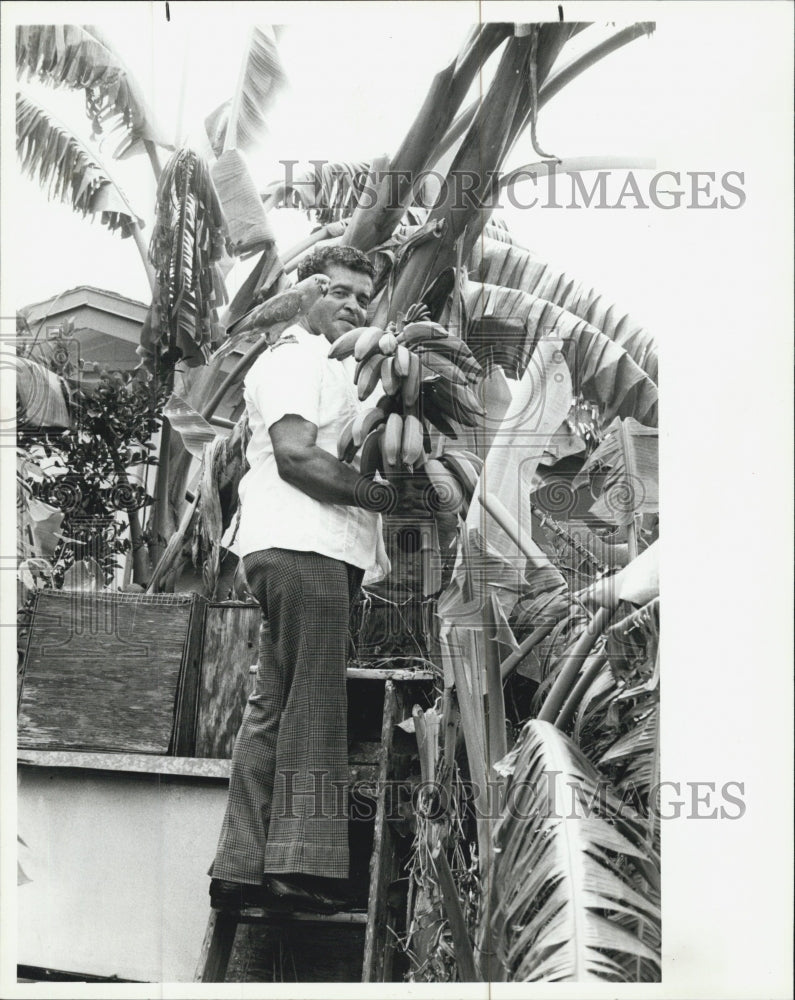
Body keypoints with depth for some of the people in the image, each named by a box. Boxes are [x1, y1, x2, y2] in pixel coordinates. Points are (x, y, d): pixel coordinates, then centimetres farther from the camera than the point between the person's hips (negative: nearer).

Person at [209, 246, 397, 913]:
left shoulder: (336, 369, 32)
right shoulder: (294, 357, -1)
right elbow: (295, 456, -14)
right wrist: (394, 498, -15)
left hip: (327, 555, 10)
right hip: (301, 546, -10)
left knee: (276, 708, 6)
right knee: (313, 706, -13)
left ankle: (242, 868, 6)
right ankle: (302, 866, -14)